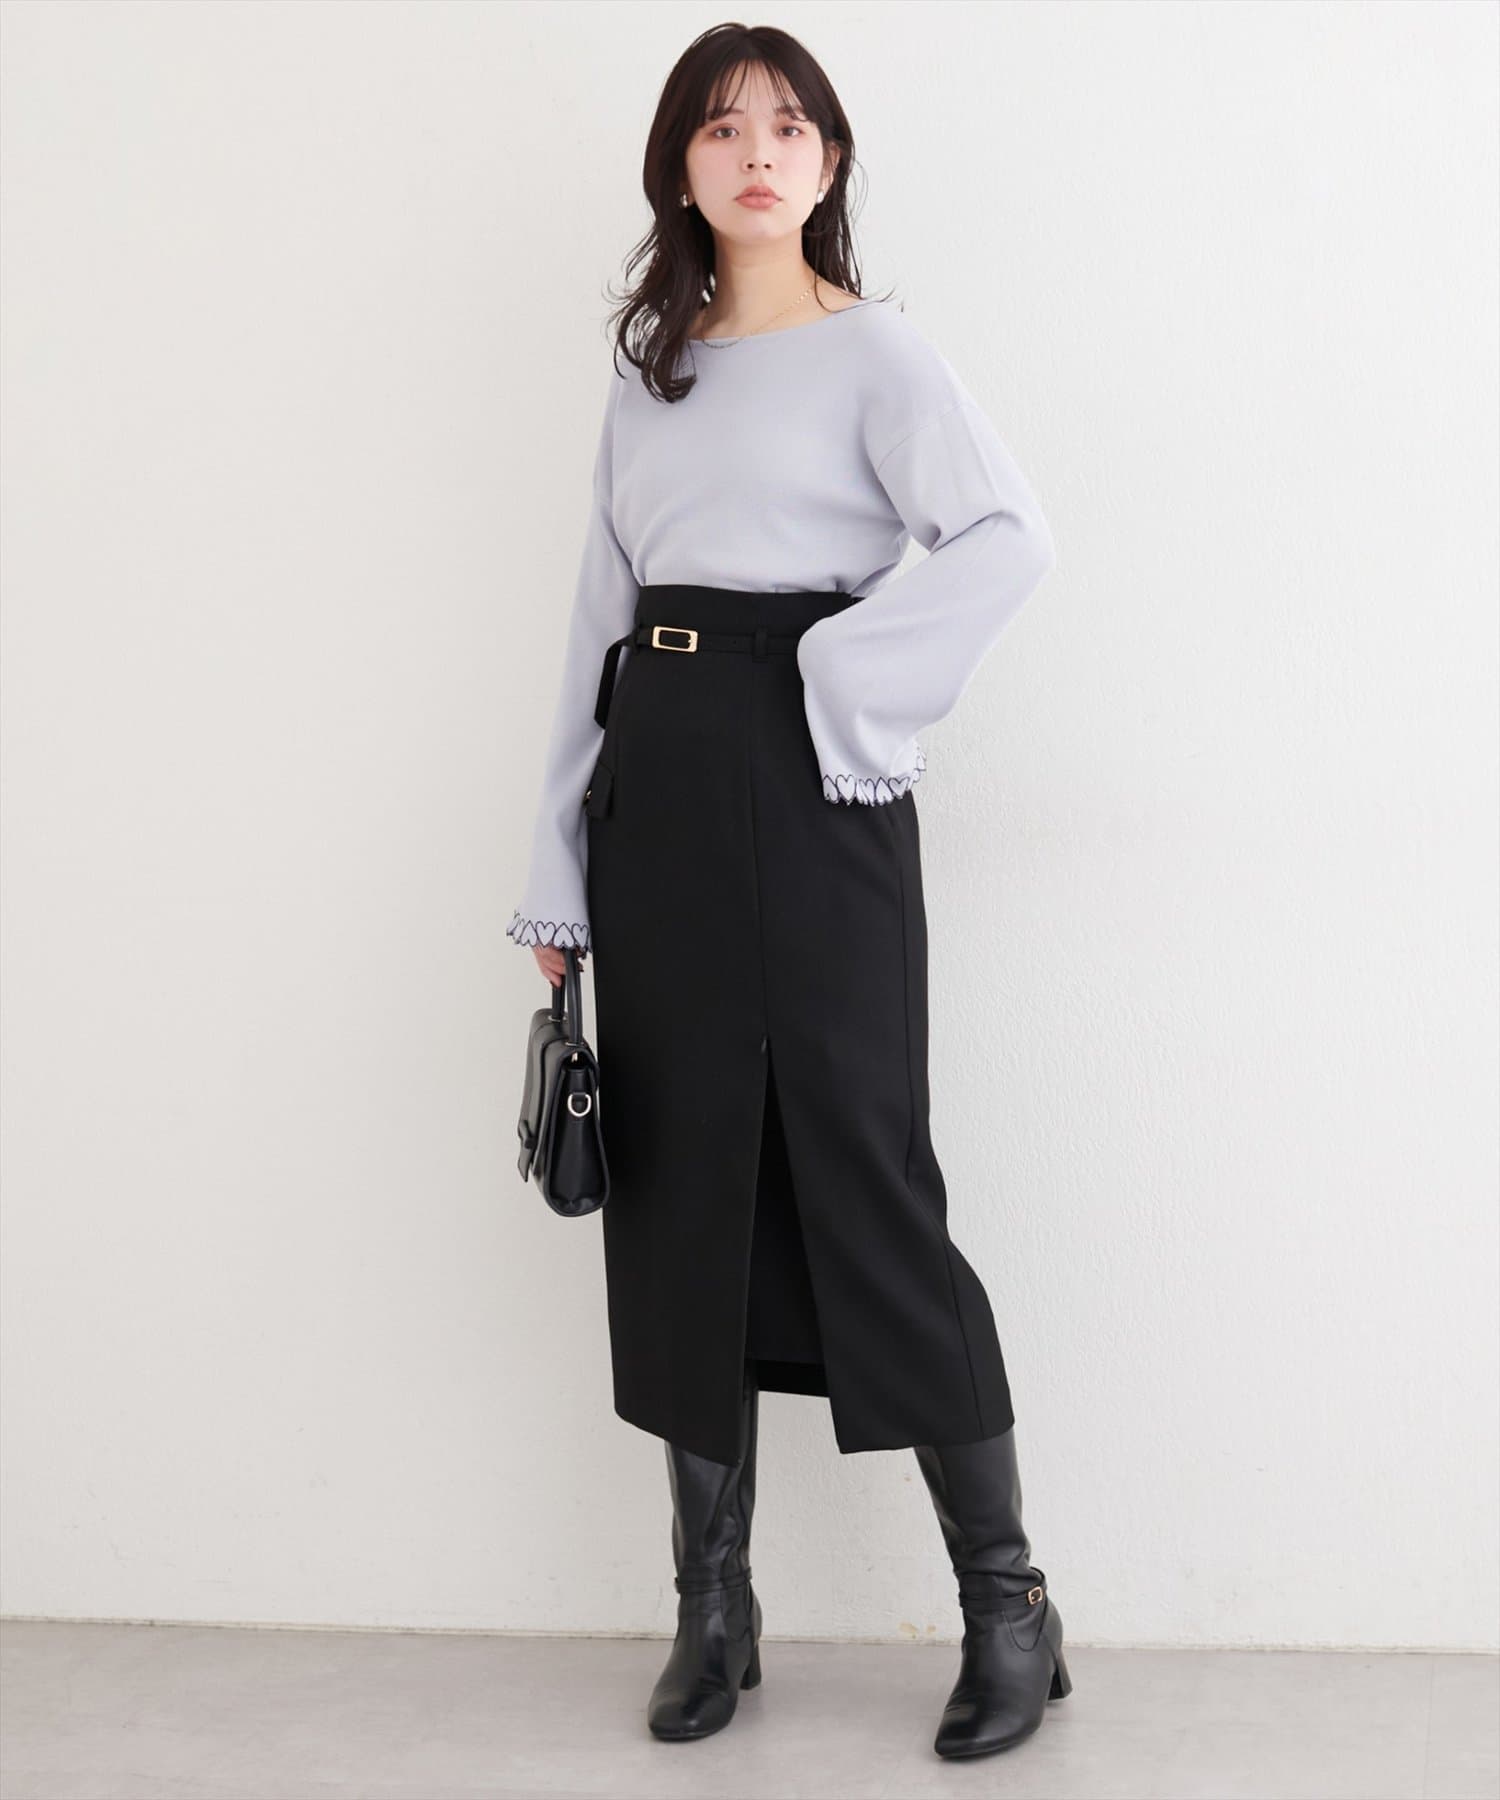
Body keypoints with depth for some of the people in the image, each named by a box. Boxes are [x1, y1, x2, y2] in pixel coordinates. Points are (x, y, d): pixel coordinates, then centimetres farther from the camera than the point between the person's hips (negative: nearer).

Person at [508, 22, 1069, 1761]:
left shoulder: (875, 353, 1)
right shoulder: (646, 373, 17)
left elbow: (1009, 536, -16)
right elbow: (598, 618, 15)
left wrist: (850, 679, -15)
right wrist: (560, 878, 11)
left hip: (806, 781, -5)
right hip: (656, 781, 6)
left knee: (862, 1168, -5)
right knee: (683, 1177, 6)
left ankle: (1007, 1602, 8)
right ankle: (712, 1603, 18)